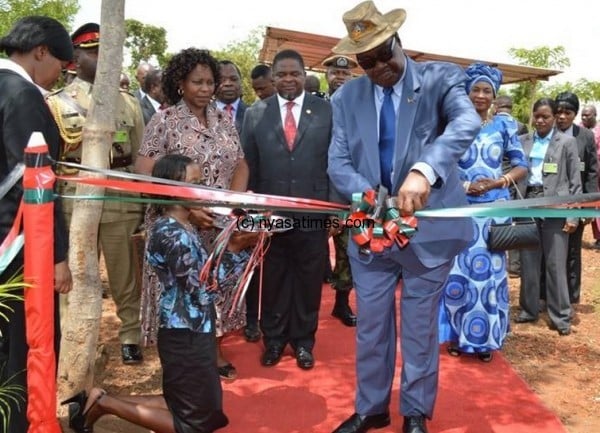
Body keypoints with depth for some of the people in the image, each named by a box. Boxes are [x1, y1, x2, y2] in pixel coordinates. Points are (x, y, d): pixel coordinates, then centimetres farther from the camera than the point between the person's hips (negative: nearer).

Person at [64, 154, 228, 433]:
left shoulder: (181, 227, 8)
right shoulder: (172, 234, -21)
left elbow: (202, 275, 7)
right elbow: (204, 290, -22)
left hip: (192, 332, 9)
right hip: (186, 337, -9)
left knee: (199, 406, 21)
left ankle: (100, 400, 18)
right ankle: (102, 403, 7)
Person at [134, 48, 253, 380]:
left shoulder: (223, 120, 8)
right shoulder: (164, 121, -6)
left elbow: (240, 164, 7)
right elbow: (145, 174, -12)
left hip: (222, 225, 4)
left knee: (219, 284, 11)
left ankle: (214, 351, 28)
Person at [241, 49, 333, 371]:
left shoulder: (327, 111, 1)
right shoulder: (255, 113, 4)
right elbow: (249, 167, 5)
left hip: (313, 213, 0)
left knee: (308, 280, 11)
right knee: (273, 280, 12)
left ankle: (303, 340, 28)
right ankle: (273, 338, 30)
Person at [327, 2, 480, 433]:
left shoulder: (441, 78, -7)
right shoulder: (346, 98, 3)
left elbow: (467, 122, -27)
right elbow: (338, 162, -3)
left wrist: (423, 171, -46)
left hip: (429, 226, -3)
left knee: (421, 327, 11)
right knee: (370, 325, 14)